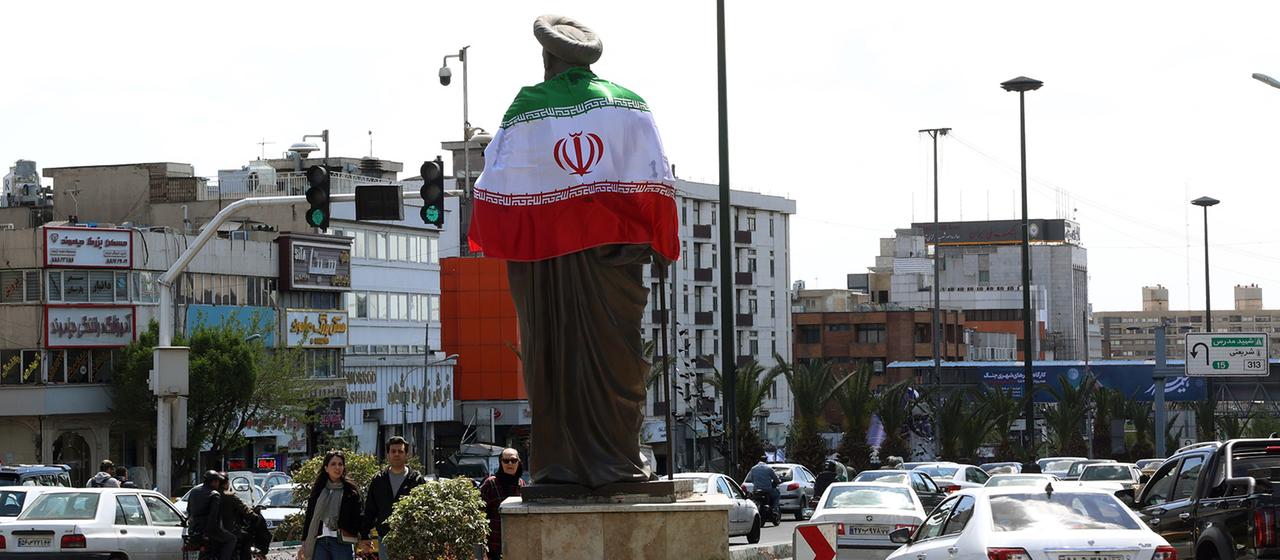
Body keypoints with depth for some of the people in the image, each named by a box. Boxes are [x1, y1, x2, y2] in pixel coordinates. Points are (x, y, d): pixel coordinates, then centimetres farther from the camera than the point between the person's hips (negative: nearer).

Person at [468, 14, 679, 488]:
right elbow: (653, 181, 2)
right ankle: (614, 462, 1)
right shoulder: (627, 105, 3)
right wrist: (660, 247, 8)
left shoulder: (526, 110, 0)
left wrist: (496, 246, 12)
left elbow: (499, 190, 0)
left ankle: (557, 464, 4)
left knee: (550, 359, 5)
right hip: (611, 249, 0)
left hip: (540, 255, 0)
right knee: (612, 354, 4)